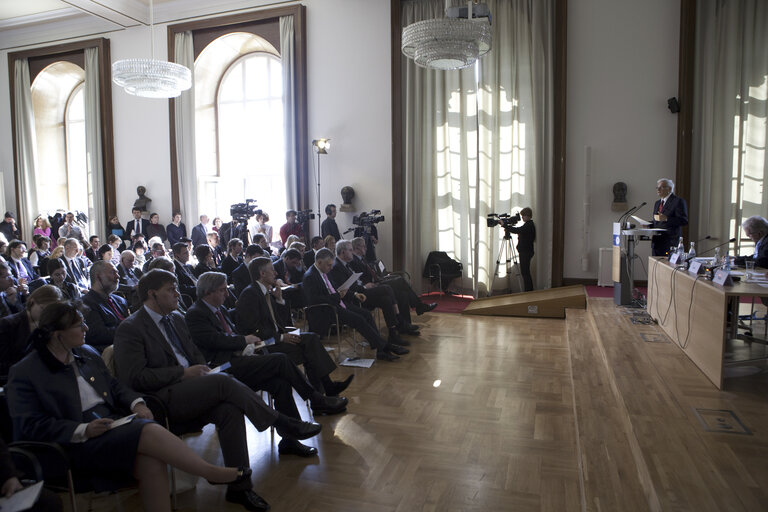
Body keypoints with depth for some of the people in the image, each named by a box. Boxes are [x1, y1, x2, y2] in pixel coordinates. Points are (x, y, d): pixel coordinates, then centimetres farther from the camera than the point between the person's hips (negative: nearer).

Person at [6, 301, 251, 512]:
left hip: (115, 422, 5)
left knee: (150, 459, -29)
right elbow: (31, 426, -8)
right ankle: (212, 472, -19)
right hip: (79, 442, -5)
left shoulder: (86, 353, 16)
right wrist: (83, 430, -19)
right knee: (149, 432, -30)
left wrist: (136, 403, 0)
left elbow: (114, 385, 21)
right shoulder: (24, 373, -2)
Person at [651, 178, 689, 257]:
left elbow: (684, 221, -13)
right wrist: (649, 225, 6)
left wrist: (666, 218, -22)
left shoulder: (678, 201, -4)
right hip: (657, 243, 7)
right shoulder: (657, 203, 20)